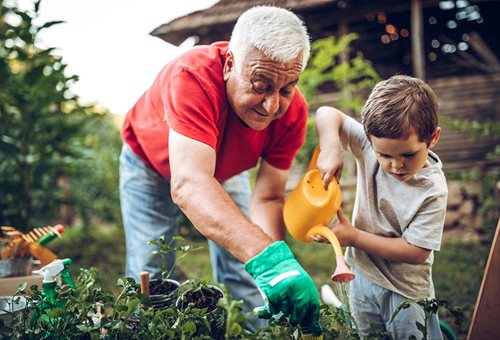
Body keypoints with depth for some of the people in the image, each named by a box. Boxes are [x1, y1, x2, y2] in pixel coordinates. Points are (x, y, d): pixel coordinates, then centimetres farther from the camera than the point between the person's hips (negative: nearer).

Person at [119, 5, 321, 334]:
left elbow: (267, 198, -23)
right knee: (149, 277, -5)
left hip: (225, 168, 3)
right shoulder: (193, 76, -43)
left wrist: (278, 270, -41)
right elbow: (188, 184, -54)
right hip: (151, 162, -3)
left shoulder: (292, 110, -28)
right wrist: (268, 257, -65)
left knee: (245, 274, 0)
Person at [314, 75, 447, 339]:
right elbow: (327, 114, -12)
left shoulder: (432, 190, -26)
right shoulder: (372, 144, -16)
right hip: (361, 271, 5)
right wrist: (331, 148, -31)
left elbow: (416, 252, -24)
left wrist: (355, 237, -24)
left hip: (406, 290, -4)